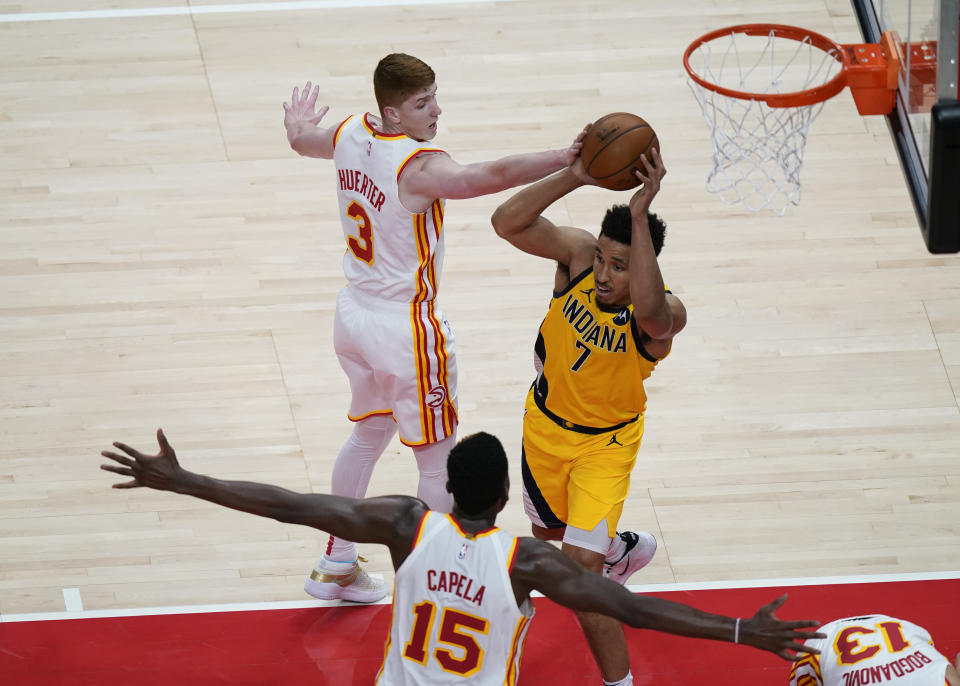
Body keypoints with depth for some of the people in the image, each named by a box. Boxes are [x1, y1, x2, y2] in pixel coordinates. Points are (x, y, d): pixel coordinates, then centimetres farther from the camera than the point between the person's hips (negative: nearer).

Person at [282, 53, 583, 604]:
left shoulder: (352, 135, -3)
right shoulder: (420, 169, -28)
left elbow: (302, 140, 21)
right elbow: (496, 175, -43)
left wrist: (299, 123, 44)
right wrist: (569, 158, -48)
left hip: (354, 314, 9)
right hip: (406, 330, -9)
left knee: (369, 434, 28)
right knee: (439, 461, 6)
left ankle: (335, 566, 38)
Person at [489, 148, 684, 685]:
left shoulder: (665, 312, -35)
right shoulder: (578, 254, -24)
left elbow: (649, 312, -61)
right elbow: (507, 222, -36)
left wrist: (640, 214, -65)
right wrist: (574, 178, -49)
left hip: (606, 442, -5)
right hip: (546, 421, 5)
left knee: (580, 568, -17)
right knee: (550, 535, 29)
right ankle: (623, 551, 64)